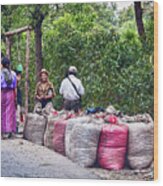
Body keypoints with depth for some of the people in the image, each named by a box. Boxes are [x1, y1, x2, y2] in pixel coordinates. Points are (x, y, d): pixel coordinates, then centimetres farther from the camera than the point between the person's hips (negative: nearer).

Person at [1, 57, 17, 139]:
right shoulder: (13, 73, 2)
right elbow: (14, 87, 1)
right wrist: (15, 97, 7)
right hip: (10, 93, 2)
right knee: (10, 112, 7)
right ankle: (10, 130, 6)